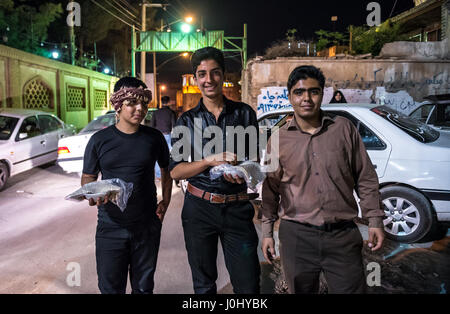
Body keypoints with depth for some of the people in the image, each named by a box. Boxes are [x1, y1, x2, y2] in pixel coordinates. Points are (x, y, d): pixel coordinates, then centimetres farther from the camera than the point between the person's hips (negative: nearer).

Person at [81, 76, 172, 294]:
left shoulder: (154, 138, 1)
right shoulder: (99, 140, -3)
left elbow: (167, 170, 14)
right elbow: (88, 177, 6)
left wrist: (165, 201, 2)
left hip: (147, 227, 1)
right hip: (110, 226, -1)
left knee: (143, 286, 17)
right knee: (110, 287, 10)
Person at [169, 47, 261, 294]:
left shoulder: (244, 113, 5)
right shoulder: (187, 120, 4)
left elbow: (254, 158, 9)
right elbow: (174, 171, -2)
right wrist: (211, 160, -17)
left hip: (237, 208, 0)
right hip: (199, 208, 1)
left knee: (248, 285, 3)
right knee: (204, 284, 15)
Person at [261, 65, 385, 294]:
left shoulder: (344, 129, 3)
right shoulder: (279, 139, 3)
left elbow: (365, 178, 7)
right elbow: (270, 189, 8)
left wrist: (374, 220, 4)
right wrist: (267, 232, 7)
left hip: (343, 235, 0)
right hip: (296, 236, 0)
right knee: (301, 290, 14)